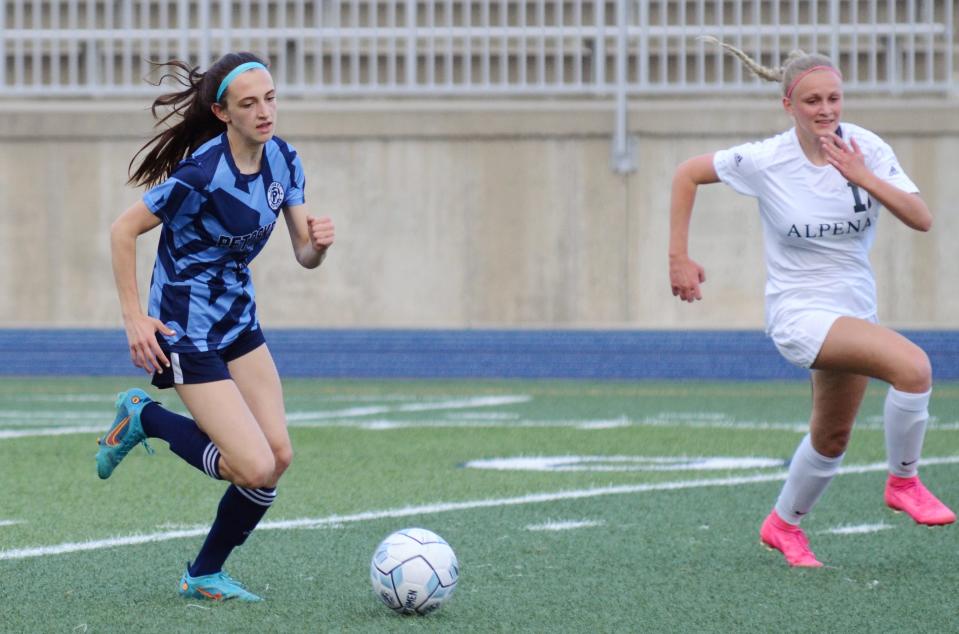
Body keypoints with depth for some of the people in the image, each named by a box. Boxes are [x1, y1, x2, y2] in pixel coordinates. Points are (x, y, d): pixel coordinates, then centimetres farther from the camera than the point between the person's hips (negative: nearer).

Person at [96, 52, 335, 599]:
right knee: (256, 469, -14)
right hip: (187, 333, -8)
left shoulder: (283, 160, -1)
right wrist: (134, 317, -17)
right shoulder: (202, 173, -24)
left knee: (279, 456, 0)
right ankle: (144, 418, 9)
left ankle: (206, 575, 17)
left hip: (239, 322, 8)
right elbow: (124, 230, -15)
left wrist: (319, 243, -22)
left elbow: (304, 256, 2)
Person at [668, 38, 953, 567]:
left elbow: (921, 219, -13)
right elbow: (687, 174, -3)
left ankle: (783, 524, 42)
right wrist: (678, 258, -5)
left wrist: (863, 177, -25)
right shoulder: (765, 161, -15)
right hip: (799, 311, -5)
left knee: (832, 439, 18)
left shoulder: (866, 149, -7)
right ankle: (903, 481, -9)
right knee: (913, 366, -27)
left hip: (854, 309, 5)